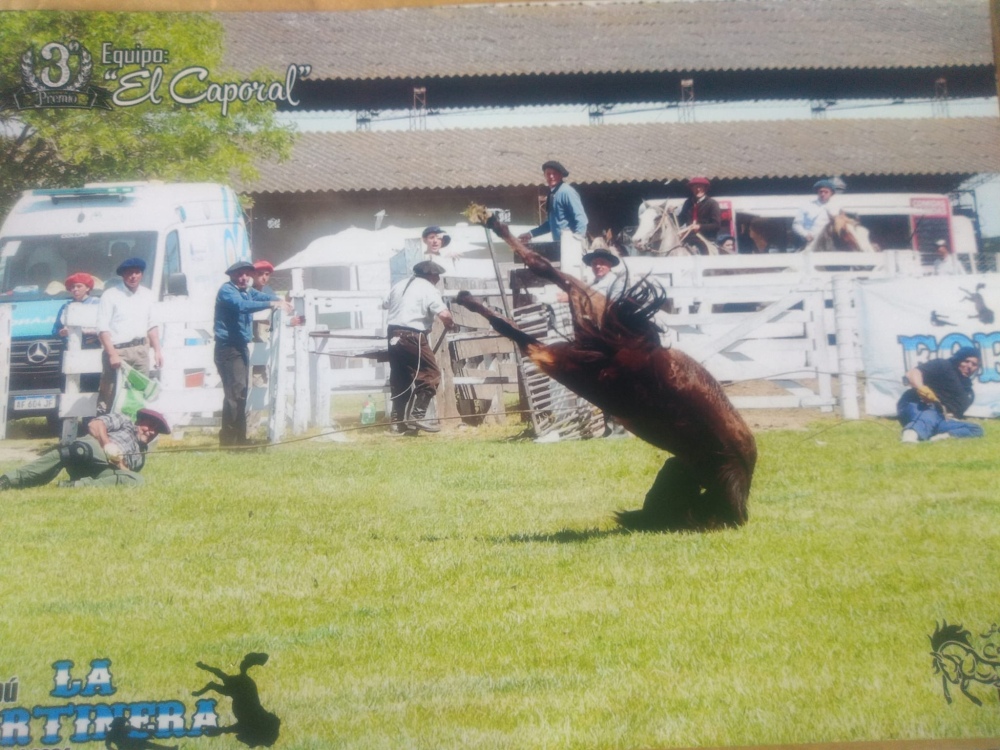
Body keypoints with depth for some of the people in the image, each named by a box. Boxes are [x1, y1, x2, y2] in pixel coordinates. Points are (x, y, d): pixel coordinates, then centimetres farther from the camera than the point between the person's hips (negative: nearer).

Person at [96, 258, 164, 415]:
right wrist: (112, 354, -19)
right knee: (108, 396, -10)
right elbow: (102, 328, -9)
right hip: (118, 351, -5)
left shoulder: (147, 296, 13)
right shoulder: (111, 295, -5)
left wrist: (157, 350, 9)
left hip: (141, 351, 5)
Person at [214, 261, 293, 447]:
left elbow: (261, 296, 0)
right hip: (228, 347, -9)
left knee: (241, 392, 12)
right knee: (235, 391, -16)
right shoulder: (227, 290, -12)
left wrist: (279, 301, -21)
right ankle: (229, 439, -17)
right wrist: (270, 304, -39)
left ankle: (239, 438, 19)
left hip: (241, 347, 9)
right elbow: (242, 305, -30)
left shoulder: (247, 291, 16)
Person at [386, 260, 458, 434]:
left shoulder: (398, 286, 19)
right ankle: (416, 415, -11)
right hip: (412, 337, -8)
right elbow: (444, 314, -13)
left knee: (399, 379, 12)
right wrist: (451, 325, 6)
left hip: (393, 336, 8)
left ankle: (398, 422, 11)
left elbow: (390, 308, 23)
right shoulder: (428, 289, -4)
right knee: (431, 374, -2)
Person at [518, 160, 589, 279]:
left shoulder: (566, 191, -10)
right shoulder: (552, 194, 18)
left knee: (570, 274, -20)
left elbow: (580, 218, -16)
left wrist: (578, 238, -23)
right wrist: (531, 234, 29)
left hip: (570, 239, -10)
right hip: (560, 241, 10)